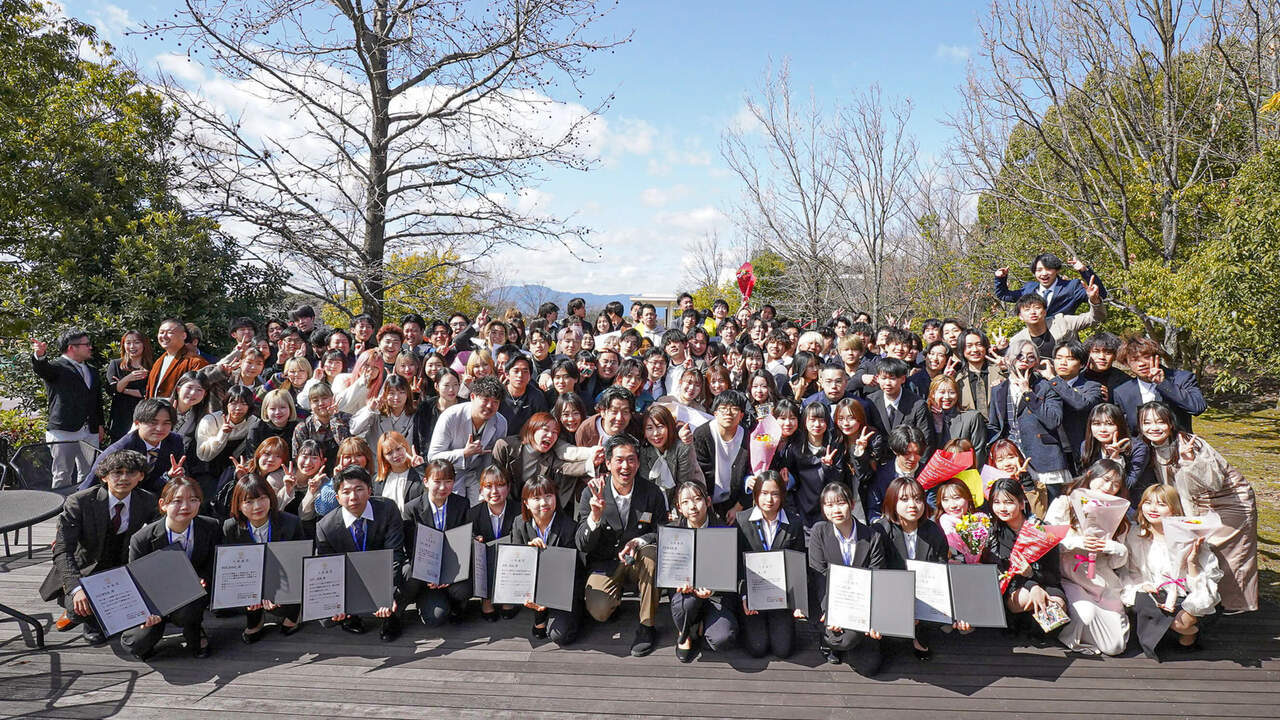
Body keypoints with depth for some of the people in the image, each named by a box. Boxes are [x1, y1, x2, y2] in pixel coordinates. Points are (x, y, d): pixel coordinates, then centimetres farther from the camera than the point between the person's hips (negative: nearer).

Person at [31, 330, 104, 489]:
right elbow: (41, 368, -25)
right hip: (64, 432, -6)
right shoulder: (57, 367, -1)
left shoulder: (92, 372, 20)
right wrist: (39, 355, -48)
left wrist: (100, 425, 17)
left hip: (90, 433, 6)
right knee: (62, 477, -3)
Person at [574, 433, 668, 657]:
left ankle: (647, 626, -17)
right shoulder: (591, 495, -10)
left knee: (651, 552, -34)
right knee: (599, 611, -27)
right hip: (605, 564, -1)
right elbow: (582, 546, -12)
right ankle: (616, 598, 13)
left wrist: (638, 542, -21)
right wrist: (595, 515, -31)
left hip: (638, 562, 1)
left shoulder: (652, 494, -8)